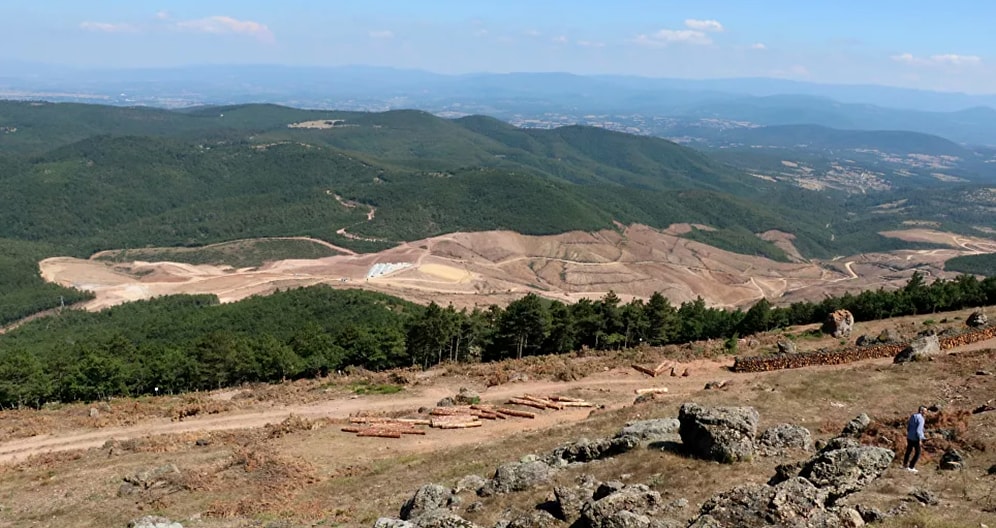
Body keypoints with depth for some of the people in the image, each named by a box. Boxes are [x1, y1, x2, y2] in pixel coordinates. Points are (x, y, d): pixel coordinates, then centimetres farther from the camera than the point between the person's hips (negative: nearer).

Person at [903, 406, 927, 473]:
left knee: (909, 450, 23)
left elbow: (908, 426, 14)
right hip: (916, 439, -8)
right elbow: (919, 430, -25)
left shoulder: (912, 416, 5)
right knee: (917, 453, 4)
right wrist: (920, 439, -18)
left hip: (909, 437, 8)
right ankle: (911, 467, 3)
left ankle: (905, 464, 38)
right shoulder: (920, 419, -20)